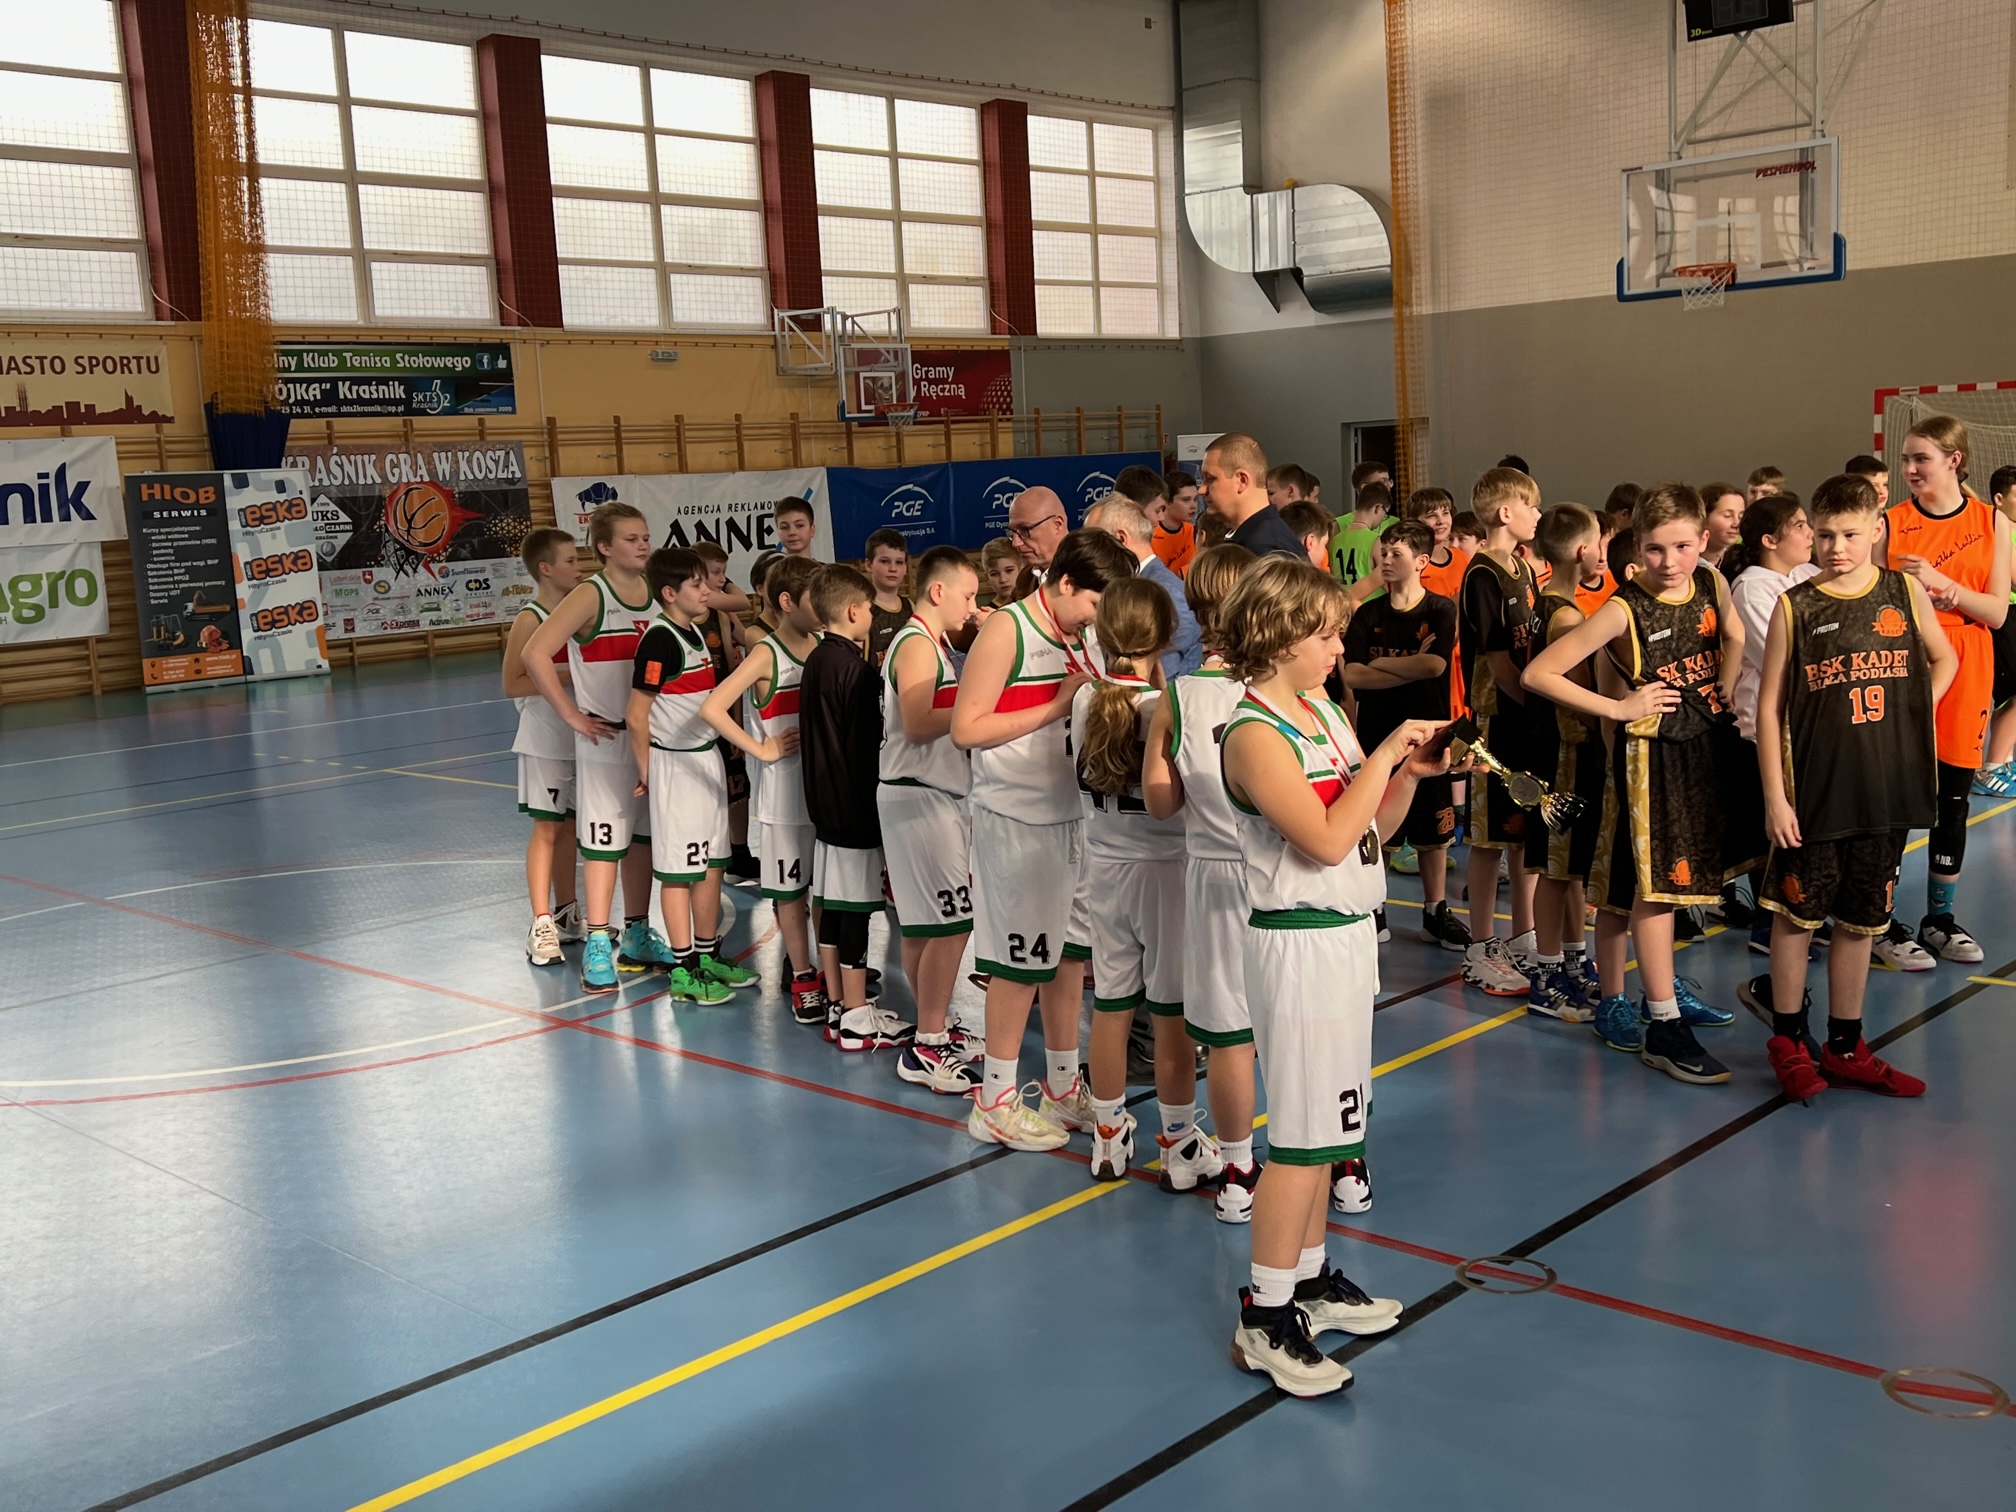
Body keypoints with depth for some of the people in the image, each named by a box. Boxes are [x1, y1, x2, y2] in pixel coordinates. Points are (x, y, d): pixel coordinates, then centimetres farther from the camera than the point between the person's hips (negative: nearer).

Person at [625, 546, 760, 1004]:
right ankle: (683, 971, 8)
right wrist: (647, 773, -9)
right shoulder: (659, 640, -17)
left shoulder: (694, 632, 10)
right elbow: (636, 715, -18)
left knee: (711, 864, 15)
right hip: (675, 765, -9)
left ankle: (708, 955, 27)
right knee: (677, 870, 0)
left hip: (706, 759, 9)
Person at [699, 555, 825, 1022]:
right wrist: (761, 750, -17)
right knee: (790, 891, 7)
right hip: (783, 793, -5)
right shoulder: (767, 655, -12)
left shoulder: (824, 647, 5)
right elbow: (712, 709, -22)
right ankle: (802, 979, 19)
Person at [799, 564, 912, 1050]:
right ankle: (857, 1021, 3)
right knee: (855, 910, -3)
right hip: (856, 804, -9)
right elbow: (868, 743, -17)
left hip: (825, 803, 9)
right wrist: (876, 801, -9)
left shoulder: (815, 661, 9)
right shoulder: (856, 667, -17)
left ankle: (838, 1007, 21)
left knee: (831, 908, 13)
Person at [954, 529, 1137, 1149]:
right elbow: (966, 729, -16)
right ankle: (995, 1102, 12)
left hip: (1072, 813, 8)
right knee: (1021, 959, -1)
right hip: (1016, 818, -8)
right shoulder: (1008, 630, -11)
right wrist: (1058, 707, -16)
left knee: (1069, 952, 13)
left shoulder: (1081, 639, 12)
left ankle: (1062, 1088, 26)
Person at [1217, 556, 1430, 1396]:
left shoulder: (1324, 711, 10)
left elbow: (1373, 827, 14)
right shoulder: (1256, 735, -16)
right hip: (1300, 942, -9)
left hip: (1348, 932, 9)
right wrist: (1385, 754, -16)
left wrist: (1409, 773, -2)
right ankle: (1265, 1317, 4)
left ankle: (1310, 1277, 28)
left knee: (1326, 1121, 16)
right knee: (1301, 1130, -4)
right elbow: (1327, 839, -23)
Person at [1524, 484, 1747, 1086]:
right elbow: (1539, 673, -22)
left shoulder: (1712, 584, -2)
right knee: (1652, 887, -5)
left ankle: (1662, 986, 34)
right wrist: (1617, 709, -17)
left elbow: (1733, 637, 21)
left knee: (1671, 879, 17)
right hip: (1651, 754, -6)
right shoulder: (1626, 610, -19)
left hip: (1707, 744, 6)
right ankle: (1663, 1026, -2)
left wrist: (1722, 698, 9)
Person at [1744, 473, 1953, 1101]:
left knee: (1860, 921, 12)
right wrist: (1774, 795, -9)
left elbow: (1944, 659, 20)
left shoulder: (1906, 593, 2)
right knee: (1798, 915, 6)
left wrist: (1914, 715, 4)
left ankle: (1845, 1047, 24)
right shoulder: (1795, 607, -6)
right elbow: (1769, 706, -5)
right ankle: (1788, 1041, 21)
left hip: (1887, 790, 3)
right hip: (1814, 790, -3)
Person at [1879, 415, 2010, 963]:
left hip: (1964, 677, 2)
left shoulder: (1991, 523, 1)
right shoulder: (1891, 523, -2)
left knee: (1953, 799, 8)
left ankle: (1939, 918, 21)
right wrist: (1912, 593, -18)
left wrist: (1939, 582, -16)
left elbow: (1997, 611, -4)